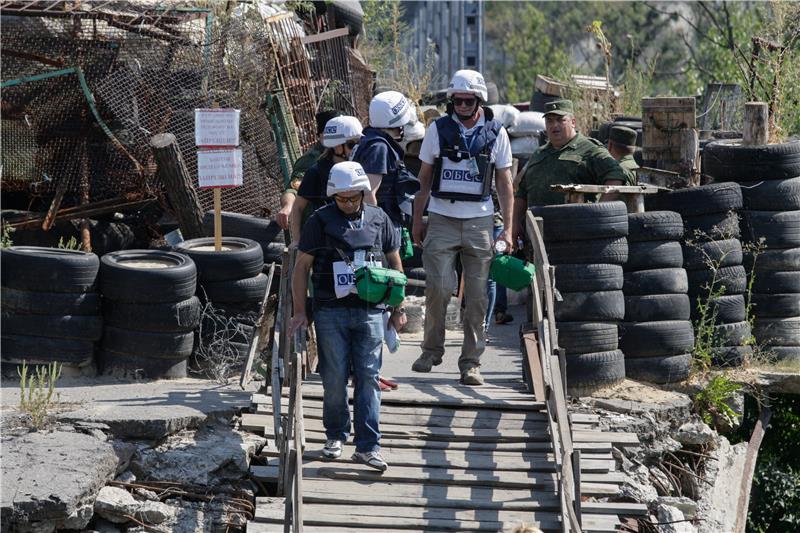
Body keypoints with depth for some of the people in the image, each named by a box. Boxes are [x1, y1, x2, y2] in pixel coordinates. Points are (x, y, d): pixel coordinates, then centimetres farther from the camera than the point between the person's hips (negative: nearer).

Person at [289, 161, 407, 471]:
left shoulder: (379, 220, 9)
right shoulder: (320, 221, 2)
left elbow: (395, 263, 18)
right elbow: (302, 267, 4)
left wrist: (398, 309, 15)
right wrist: (300, 312, -1)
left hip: (370, 312, 1)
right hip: (331, 312, -1)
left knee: (367, 377, -2)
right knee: (335, 378, 1)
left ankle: (367, 446, -2)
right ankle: (336, 436, 19)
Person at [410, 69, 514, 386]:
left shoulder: (496, 133, 5)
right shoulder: (438, 130, 4)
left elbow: (504, 183, 9)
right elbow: (424, 178, 10)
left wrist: (507, 229, 3)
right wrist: (417, 221, 7)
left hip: (479, 221, 1)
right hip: (441, 220, -1)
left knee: (477, 295, 0)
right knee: (438, 288, -11)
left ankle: (470, 362, 6)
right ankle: (432, 349, 9)